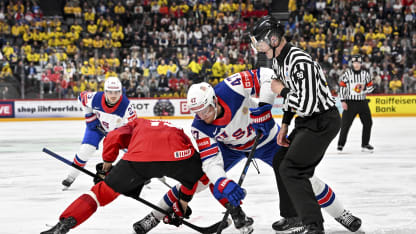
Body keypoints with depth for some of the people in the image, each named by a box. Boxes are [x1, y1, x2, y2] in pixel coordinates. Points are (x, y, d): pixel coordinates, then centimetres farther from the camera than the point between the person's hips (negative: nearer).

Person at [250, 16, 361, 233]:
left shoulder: (300, 63, -27)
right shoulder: (278, 60, 6)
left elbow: (306, 105, -32)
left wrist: (281, 91, -18)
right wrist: (285, 125, 15)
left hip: (323, 122, -10)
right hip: (306, 121, 10)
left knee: (291, 169, -16)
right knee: (280, 161, 17)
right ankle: (292, 215, 32)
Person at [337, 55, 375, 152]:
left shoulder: (365, 74, 5)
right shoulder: (347, 74, -4)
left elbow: (371, 87, 8)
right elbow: (342, 87, -4)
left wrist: (364, 89, -13)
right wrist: (343, 101, -10)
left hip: (362, 102, 3)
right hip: (350, 102, -3)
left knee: (368, 122, 3)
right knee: (346, 123, -6)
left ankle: (365, 144, 14)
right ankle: (341, 144, 6)